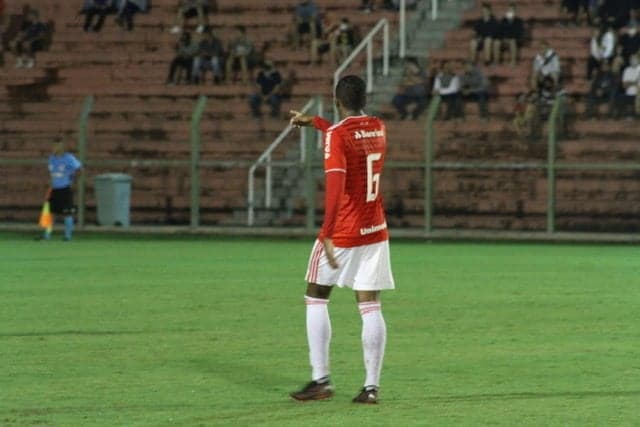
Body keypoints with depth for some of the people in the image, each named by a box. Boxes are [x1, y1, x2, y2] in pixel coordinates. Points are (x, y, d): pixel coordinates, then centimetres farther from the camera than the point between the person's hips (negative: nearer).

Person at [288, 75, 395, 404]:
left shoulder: (336, 135, -14)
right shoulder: (377, 128, 7)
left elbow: (335, 186, -25)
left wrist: (327, 235, -26)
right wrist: (311, 121, 40)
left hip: (344, 233, -6)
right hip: (376, 230, 6)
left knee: (316, 299, 9)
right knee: (370, 307, 2)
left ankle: (321, 380, 5)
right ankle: (371, 386, -3)